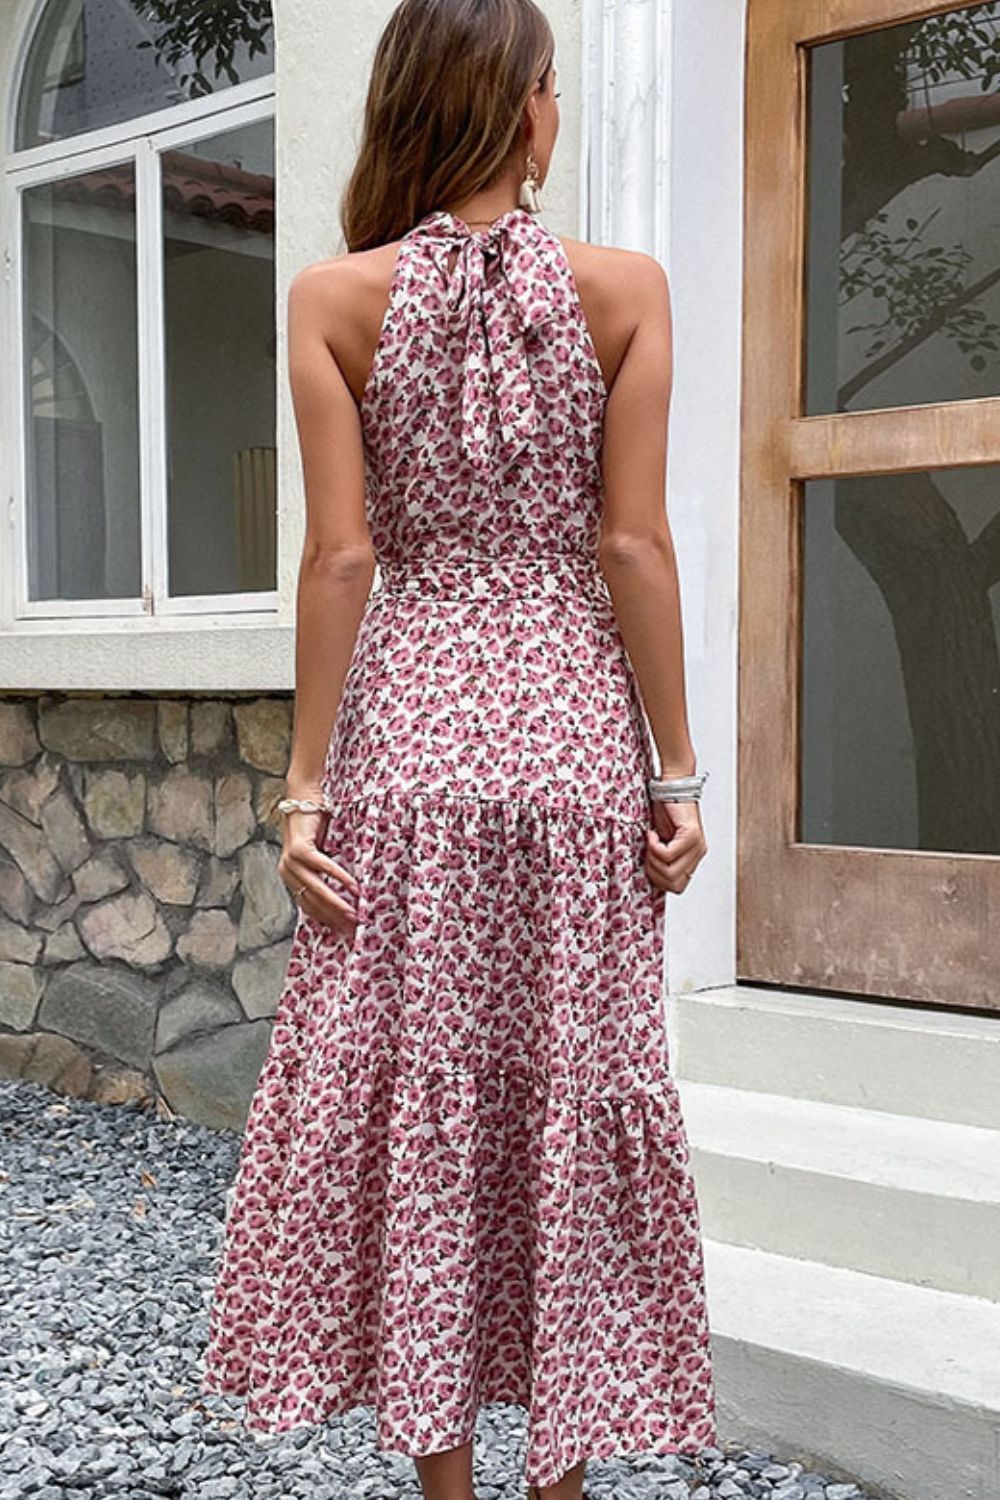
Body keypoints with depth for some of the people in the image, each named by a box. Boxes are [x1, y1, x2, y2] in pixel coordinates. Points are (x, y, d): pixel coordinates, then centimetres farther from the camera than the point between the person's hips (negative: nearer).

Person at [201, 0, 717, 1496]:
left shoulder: (336, 299, -2)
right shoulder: (624, 288, -2)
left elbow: (341, 556, -6)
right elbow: (635, 548, -5)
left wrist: (305, 783, -2)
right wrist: (677, 773, 0)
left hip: (409, 728, 0)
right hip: (574, 728, 1)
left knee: (413, 1097, 9)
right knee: (576, 1096, 11)